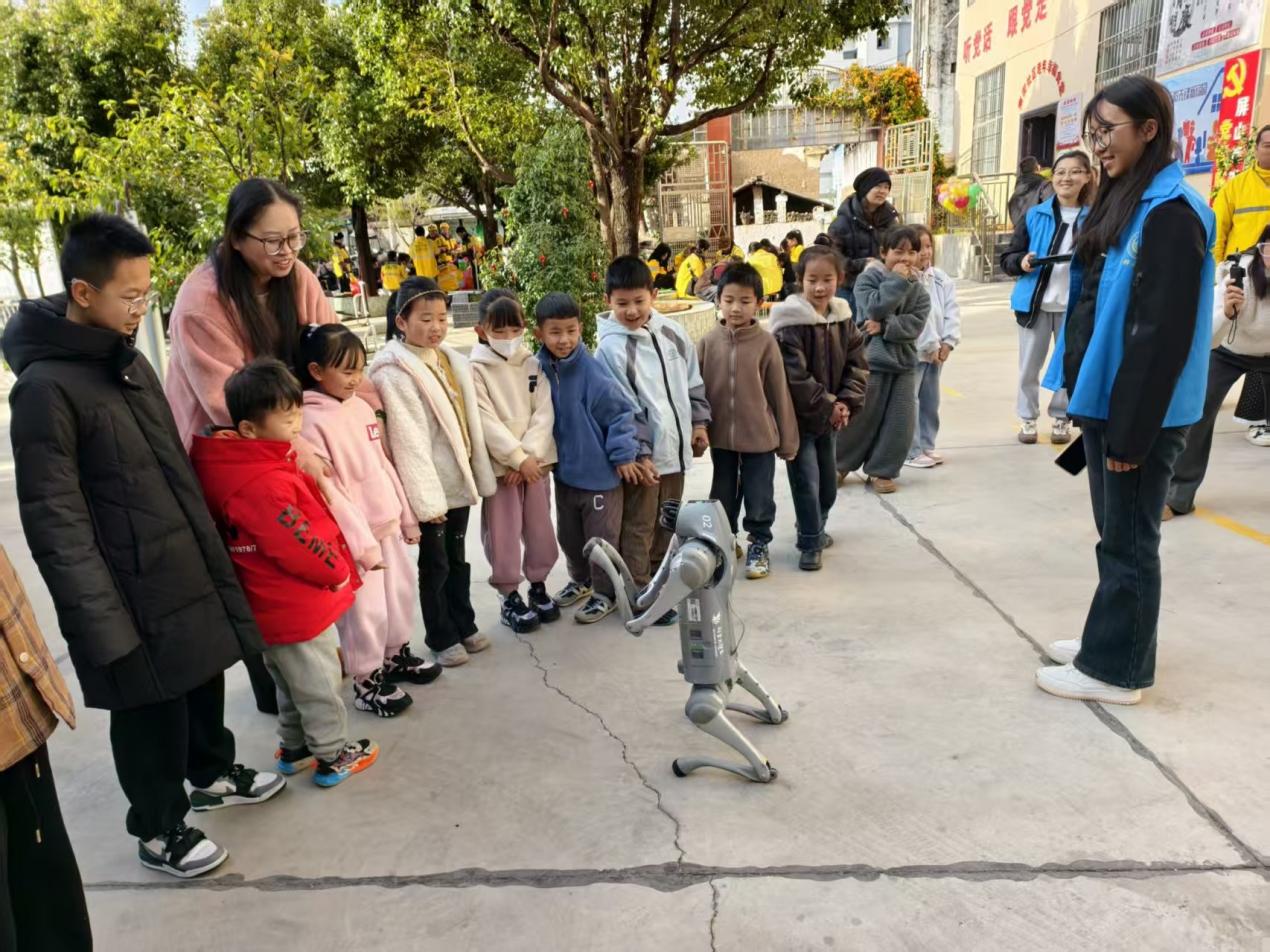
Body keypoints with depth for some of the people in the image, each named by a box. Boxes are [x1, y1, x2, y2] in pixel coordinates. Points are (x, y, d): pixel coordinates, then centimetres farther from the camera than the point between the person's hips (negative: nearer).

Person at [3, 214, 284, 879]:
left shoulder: (128, 360, 7)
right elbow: (55, 523, -19)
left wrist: (209, 550, 16)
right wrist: (103, 623, -19)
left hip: (188, 571, 8)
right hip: (133, 593, -7)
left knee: (202, 679, 22)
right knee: (151, 712, 9)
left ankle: (211, 774, 46)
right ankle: (158, 830, 31)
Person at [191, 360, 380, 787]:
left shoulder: (237, 461, -1)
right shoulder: (266, 484, -31)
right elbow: (301, 547, -27)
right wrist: (338, 571, -12)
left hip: (274, 607, 10)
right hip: (298, 607, -9)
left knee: (291, 681, 26)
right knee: (319, 685, 10)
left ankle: (294, 748, 43)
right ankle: (333, 758, 27)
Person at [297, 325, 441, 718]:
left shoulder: (361, 406, 6)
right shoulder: (311, 421, -17)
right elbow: (327, 489, -19)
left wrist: (406, 516, 13)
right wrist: (361, 541, -19)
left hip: (387, 522, 8)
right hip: (354, 532, -8)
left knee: (401, 592, 19)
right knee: (366, 609, 2)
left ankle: (396, 656, 40)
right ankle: (367, 683, 20)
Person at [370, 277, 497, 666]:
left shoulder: (451, 359, 7)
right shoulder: (394, 372, -15)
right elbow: (409, 440, -19)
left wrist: (480, 473, 10)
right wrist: (427, 498, -20)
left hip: (459, 480, 7)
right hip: (431, 487, -7)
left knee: (458, 557, 18)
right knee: (435, 564, 7)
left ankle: (464, 626, 32)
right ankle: (442, 638, 21)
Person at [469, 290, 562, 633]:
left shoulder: (533, 364, 6)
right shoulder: (475, 370, -6)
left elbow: (544, 413, -2)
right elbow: (487, 422, -13)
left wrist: (529, 454, -14)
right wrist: (518, 458, -18)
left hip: (535, 460, 4)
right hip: (499, 464, -4)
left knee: (539, 526, 12)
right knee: (503, 533, 2)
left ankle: (538, 585, 29)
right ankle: (509, 597, 16)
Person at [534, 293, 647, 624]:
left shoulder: (591, 371, -21)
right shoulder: (540, 370, -6)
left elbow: (620, 412, -16)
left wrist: (625, 455, -15)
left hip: (599, 472, -5)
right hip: (564, 471, 6)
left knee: (601, 539, 8)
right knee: (568, 535, 21)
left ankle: (605, 593, 28)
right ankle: (581, 580, 44)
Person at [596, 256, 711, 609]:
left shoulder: (673, 333, 3)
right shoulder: (611, 348, -15)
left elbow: (693, 381, 14)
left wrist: (698, 422, 12)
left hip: (674, 447, 7)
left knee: (666, 523, 20)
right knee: (638, 528, 5)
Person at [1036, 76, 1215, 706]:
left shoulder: (1170, 213, -17)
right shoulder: (1122, 202, 12)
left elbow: (1163, 333, -21)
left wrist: (1131, 430, -20)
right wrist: (1086, 400, 14)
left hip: (1141, 412, -9)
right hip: (1106, 399, 9)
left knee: (1128, 540, 3)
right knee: (1115, 533, 18)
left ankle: (1115, 669, 16)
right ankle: (1108, 641, 32)